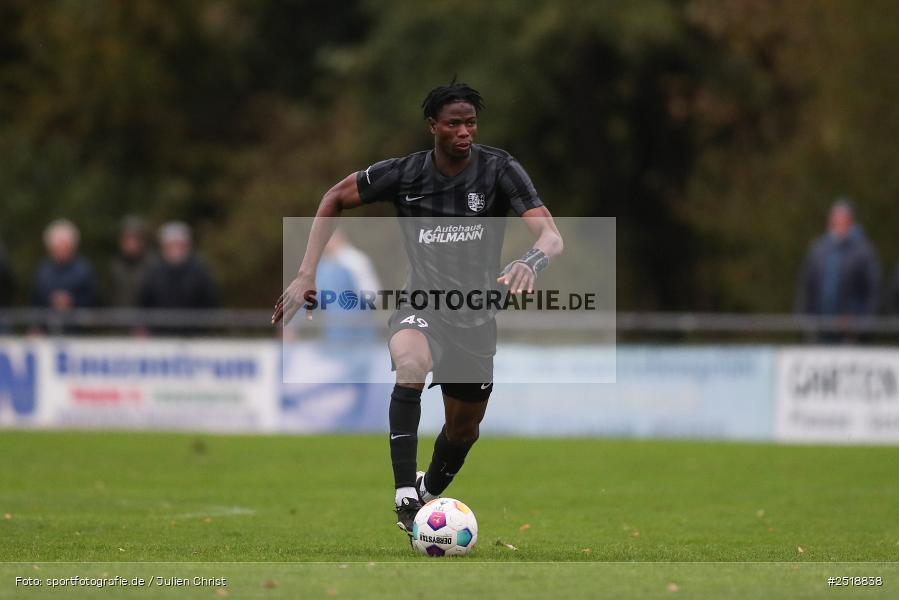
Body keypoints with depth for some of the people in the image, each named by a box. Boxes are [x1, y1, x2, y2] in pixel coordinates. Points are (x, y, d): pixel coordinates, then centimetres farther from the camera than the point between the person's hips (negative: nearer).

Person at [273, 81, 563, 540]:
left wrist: (530, 263, -49)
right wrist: (306, 275, -5)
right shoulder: (404, 174, -12)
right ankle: (404, 496, -35)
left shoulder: (499, 170, -15)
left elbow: (551, 236, -24)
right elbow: (335, 198, 4)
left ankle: (429, 494, 47)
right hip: (422, 304, -2)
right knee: (411, 365, -36)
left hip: (477, 316, 2)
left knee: (464, 430, 15)